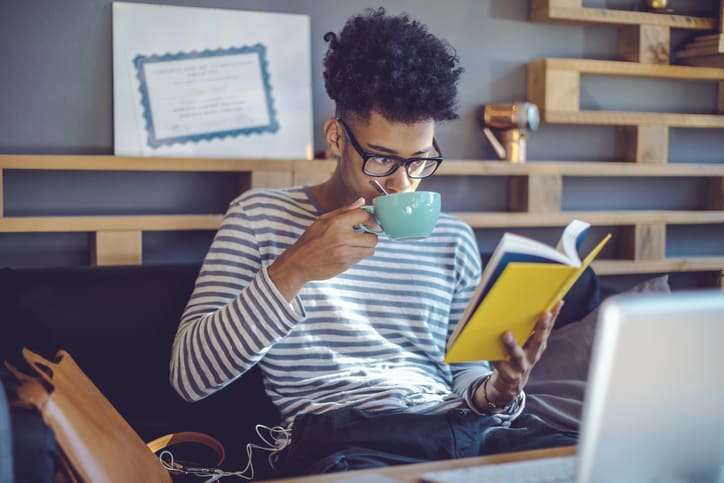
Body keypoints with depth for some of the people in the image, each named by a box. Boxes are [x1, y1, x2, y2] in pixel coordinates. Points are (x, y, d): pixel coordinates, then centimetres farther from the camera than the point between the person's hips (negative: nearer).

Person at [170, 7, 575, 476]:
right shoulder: (260, 217, 5)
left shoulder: (453, 237, 15)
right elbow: (189, 377, -4)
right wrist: (291, 271, -16)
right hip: (340, 439, -4)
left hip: (457, 423, 5)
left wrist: (495, 393, -4)